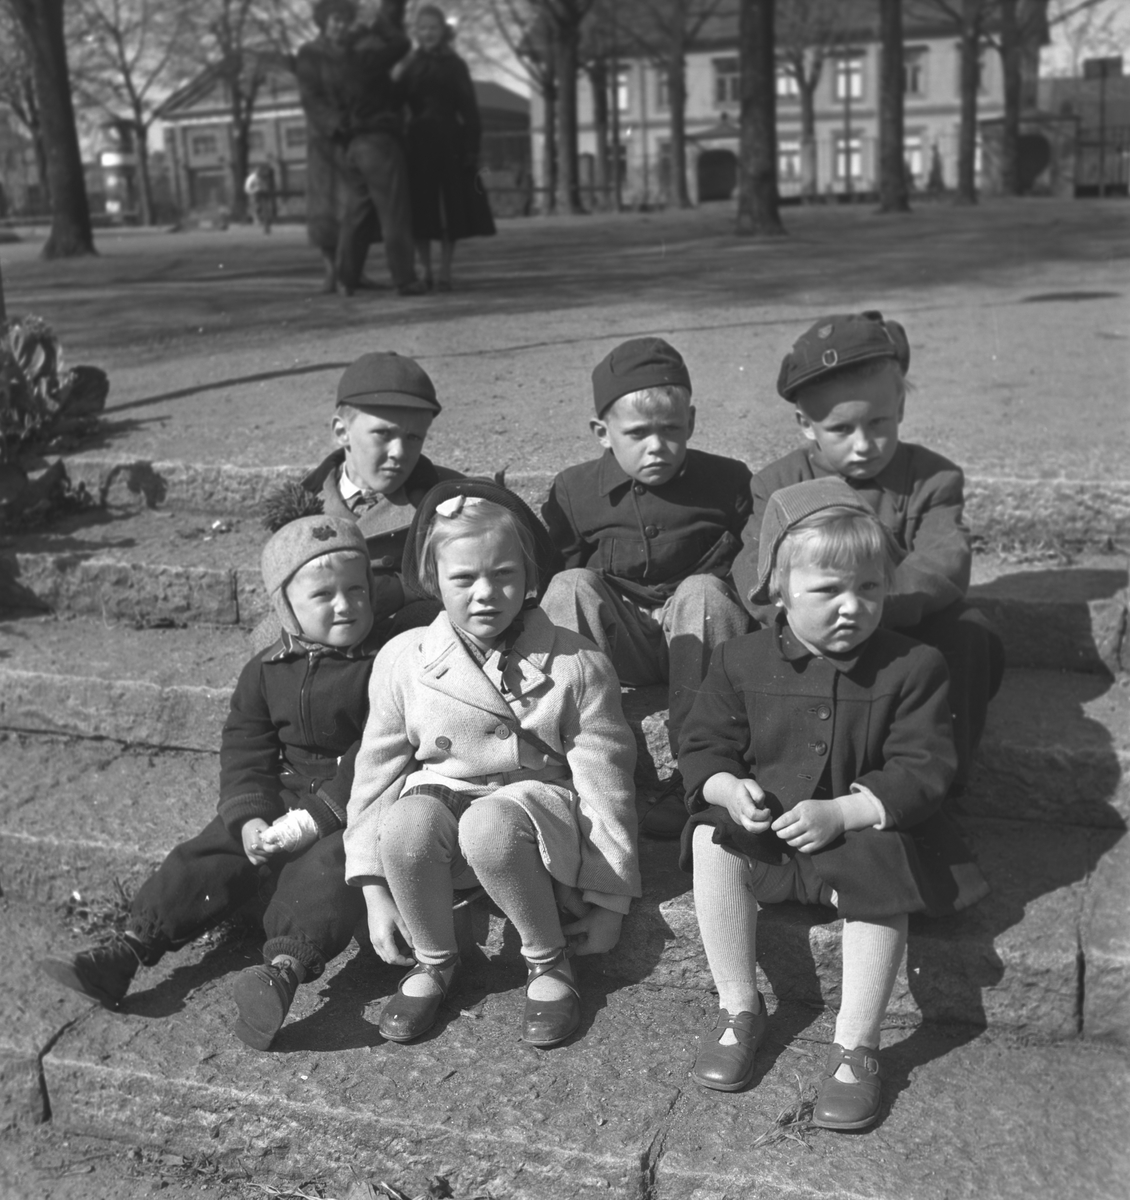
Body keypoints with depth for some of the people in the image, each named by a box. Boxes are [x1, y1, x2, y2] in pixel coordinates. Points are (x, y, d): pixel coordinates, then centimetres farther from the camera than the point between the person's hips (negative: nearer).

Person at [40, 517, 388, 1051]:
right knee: (209, 854, -8)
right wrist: (249, 819, -14)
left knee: (330, 864, -33)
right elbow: (245, 752, 5)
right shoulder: (265, 671, 7)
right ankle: (126, 950, -12)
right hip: (283, 798, 6)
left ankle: (285, 967, -52)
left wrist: (314, 819, -21)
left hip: (355, 806, -5)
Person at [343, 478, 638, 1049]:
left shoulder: (577, 666, -10)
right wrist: (376, 891, 0)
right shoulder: (402, 660, -5)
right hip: (438, 799, 3)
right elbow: (377, 772, 2)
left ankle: (549, 961, -9)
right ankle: (432, 961, -5)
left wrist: (609, 897, -1)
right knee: (405, 823, -34)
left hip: (537, 802, -2)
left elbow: (603, 782, -4)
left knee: (488, 827, -38)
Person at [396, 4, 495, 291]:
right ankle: (426, 270, 11)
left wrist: (472, 147, -8)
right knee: (419, 210, 0)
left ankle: (445, 273, 4)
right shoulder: (408, 65, 8)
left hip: (449, 143, -1)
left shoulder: (455, 64, 3)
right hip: (418, 143, 1)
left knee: (450, 211, -2)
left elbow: (469, 109, -1)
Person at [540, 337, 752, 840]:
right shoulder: (574, 490, 3)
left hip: (696, 638, -1)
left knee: (703, 591, -32)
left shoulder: (727, 481, 1)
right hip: (616, 644, 1)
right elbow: (549, 569, 6)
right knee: (570, 587, -25)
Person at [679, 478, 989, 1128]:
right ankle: (740, 1008, -11)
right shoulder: (741, 661, -3)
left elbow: (923, 768, -11)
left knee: (882, 882, -31)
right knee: (711, 842, -27)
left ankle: (857, 1045, -14)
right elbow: (705, 745, 3)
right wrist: (728, 788, -21)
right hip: (760, 822, 2)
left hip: (864, 826, -1)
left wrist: (840, 813, -23)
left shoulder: (912, 666, -7)